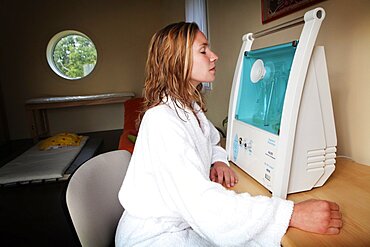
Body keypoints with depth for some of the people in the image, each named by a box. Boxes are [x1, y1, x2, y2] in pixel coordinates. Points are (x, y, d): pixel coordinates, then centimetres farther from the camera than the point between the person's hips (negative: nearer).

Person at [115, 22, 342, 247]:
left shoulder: (191, 107, 4)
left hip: (187, 219, 7)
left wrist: (218, 161, -4)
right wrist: (293, 214, -33)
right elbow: (201, 201, -33)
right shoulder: (161, 120, -26)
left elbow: (210, 143, 19)